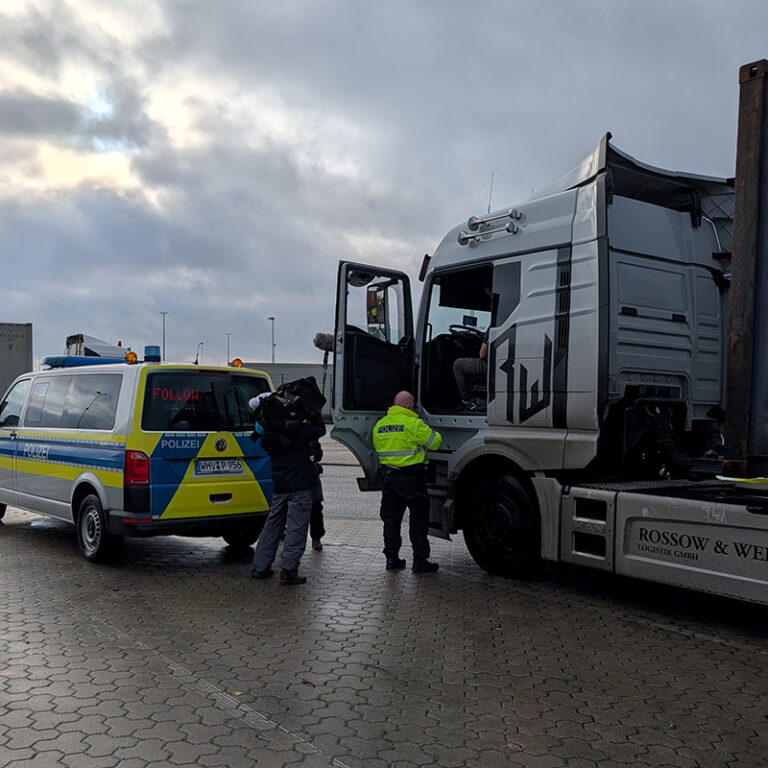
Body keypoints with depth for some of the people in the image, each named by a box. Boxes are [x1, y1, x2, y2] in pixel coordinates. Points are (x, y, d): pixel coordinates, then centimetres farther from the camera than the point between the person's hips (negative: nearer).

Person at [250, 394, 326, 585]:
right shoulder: (295, 430, -16)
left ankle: (260, 567, 20)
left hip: (279, 486, 6)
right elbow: (320, 429, -4)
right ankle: (288, 570, -5)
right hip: (300, 485, -6)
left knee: (272, 525, 16)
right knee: (296, 528, -2)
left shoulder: (268, 435, 2)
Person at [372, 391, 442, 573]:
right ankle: (420, 560, 7)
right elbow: (435, 441, -7)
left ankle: (391, 558, 16)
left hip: (389, 476, 6)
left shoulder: (379, 425, 8)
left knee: (391, 518, 14)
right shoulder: (413, 423, -13)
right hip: (412, 478, -6)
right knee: (419, 519, 4)